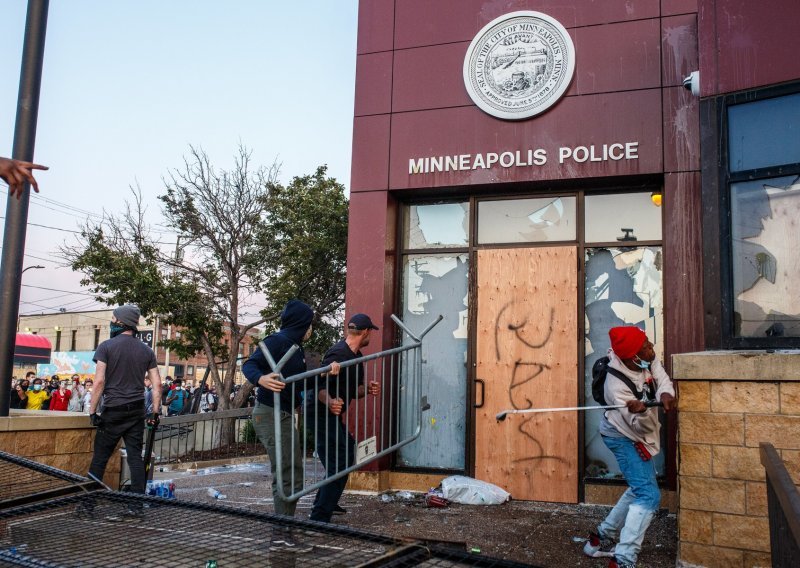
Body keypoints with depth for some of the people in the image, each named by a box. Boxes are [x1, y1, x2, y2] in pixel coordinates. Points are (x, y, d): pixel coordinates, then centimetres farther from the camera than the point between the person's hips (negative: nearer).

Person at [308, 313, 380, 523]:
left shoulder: (356, 356, 11)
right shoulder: (339, 354, -21)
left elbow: (352, 391, 17)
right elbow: (319, 387, -28)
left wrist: (367, 389, -4)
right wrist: (330, 402, -48)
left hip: (333, 415, 11)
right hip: (322, 414, -11)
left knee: (347, 454, 23)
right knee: (338, 463, -14)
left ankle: (326, 502, 36)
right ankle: (319, 518, -11)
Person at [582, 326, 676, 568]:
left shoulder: (646, 360, -17)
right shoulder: (618, 386, -34)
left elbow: (662, 379, -14)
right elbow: (642, 427, -31)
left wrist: (665, 394, -37)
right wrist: (640, 412, -53)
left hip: (636, 433, 9)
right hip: (624, 438, -9)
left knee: (640, 488, 21)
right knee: (649, 496, -14)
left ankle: (602, 539, 31)